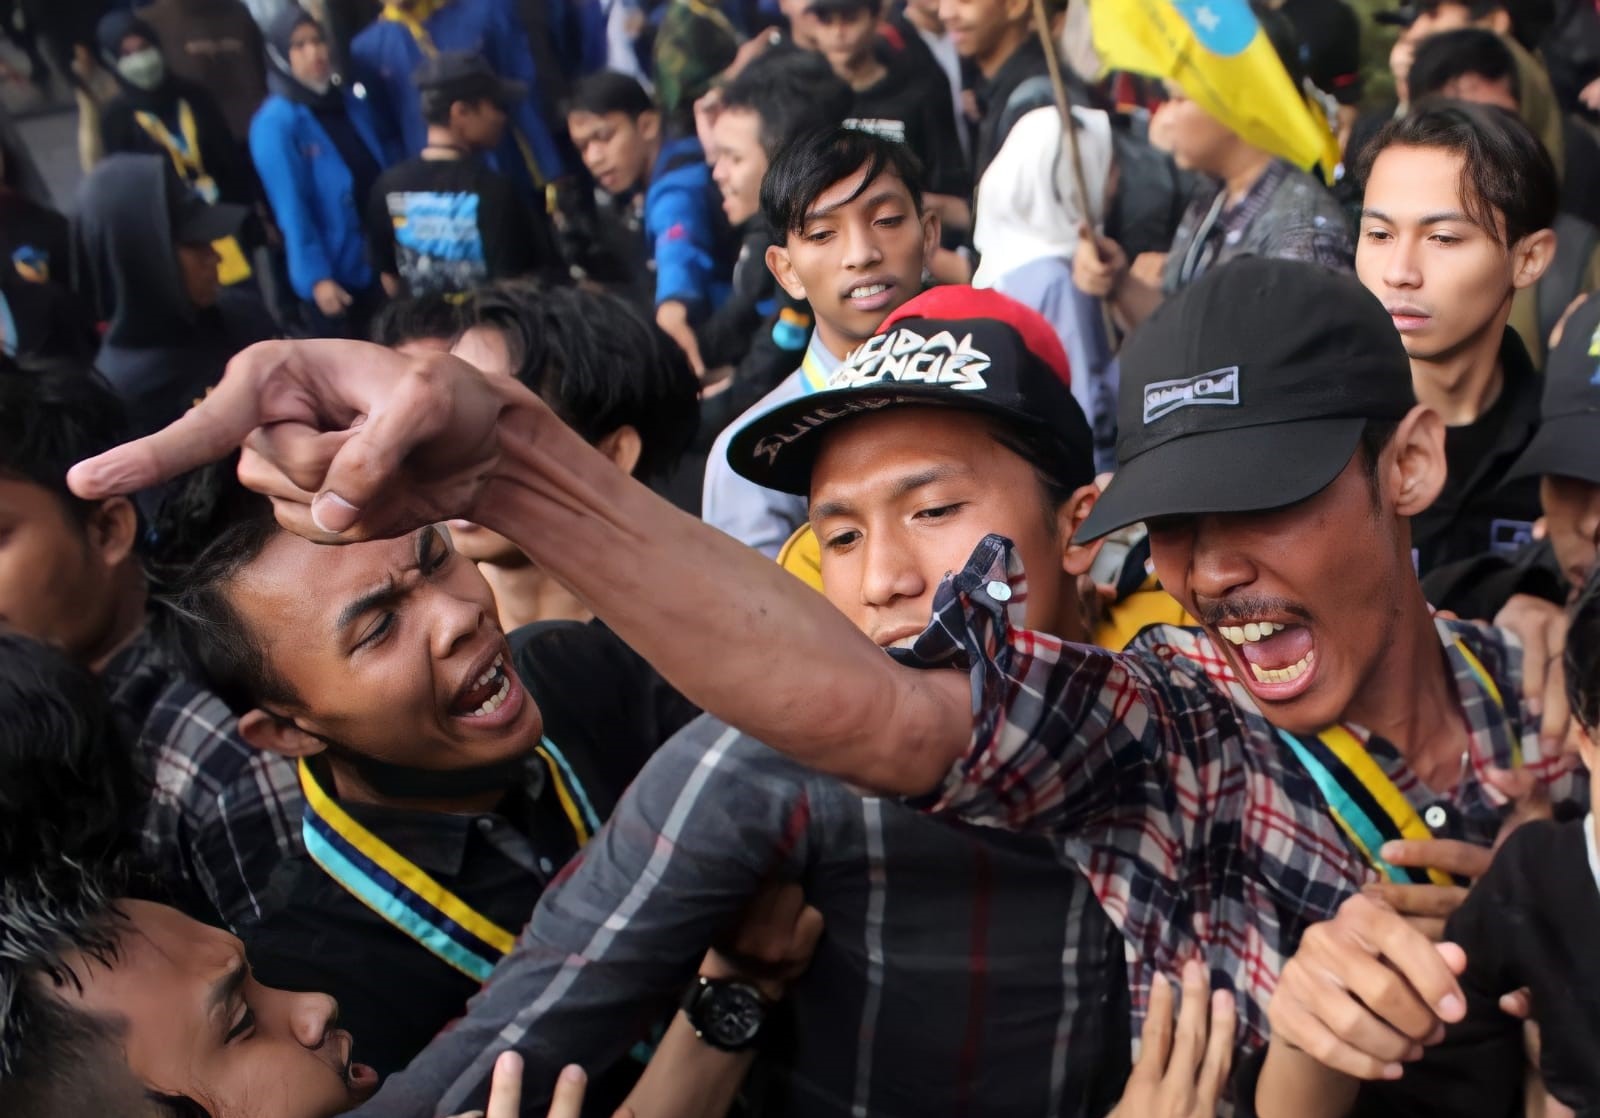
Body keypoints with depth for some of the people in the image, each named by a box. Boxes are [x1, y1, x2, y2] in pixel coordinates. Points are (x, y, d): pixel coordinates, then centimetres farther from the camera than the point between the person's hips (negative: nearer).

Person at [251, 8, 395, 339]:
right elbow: (290, 208, -16)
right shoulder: (275, 123, -12)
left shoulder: (353, 102, 7)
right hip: (332, 274, -6)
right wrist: (315, 277, -21)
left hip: (384, 262, 6)